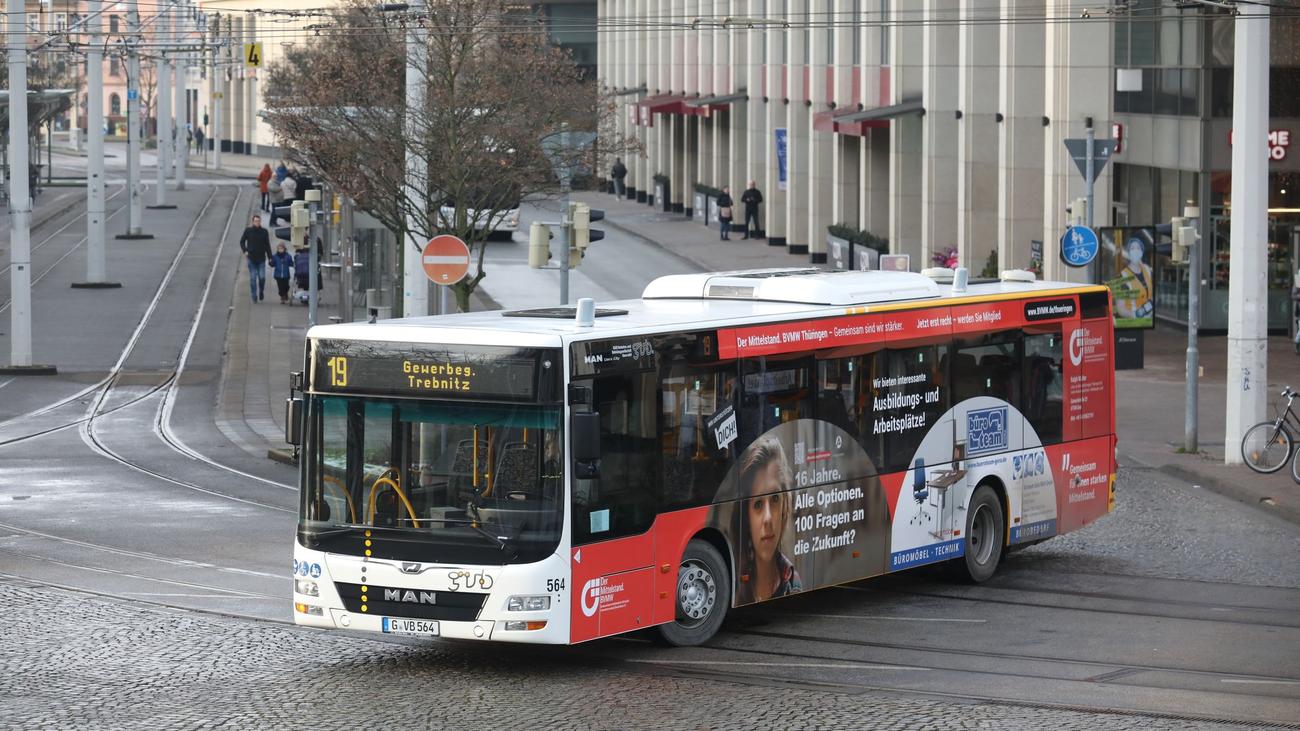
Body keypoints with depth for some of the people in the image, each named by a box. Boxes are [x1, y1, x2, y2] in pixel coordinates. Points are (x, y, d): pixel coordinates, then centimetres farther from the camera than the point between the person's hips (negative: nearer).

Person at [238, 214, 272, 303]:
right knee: (252, 278, 0)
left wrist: (270, 257, 2)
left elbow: (267, 245, 6)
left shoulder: (264, 232, 2)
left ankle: (261, 291, 22)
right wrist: (245, 251, -6)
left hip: (261, 259, 0)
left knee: (262, 277, -7)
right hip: (251, 259, 0)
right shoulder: (248, 231, 0)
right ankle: (254, 297, 8)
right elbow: (242, 241, 10)